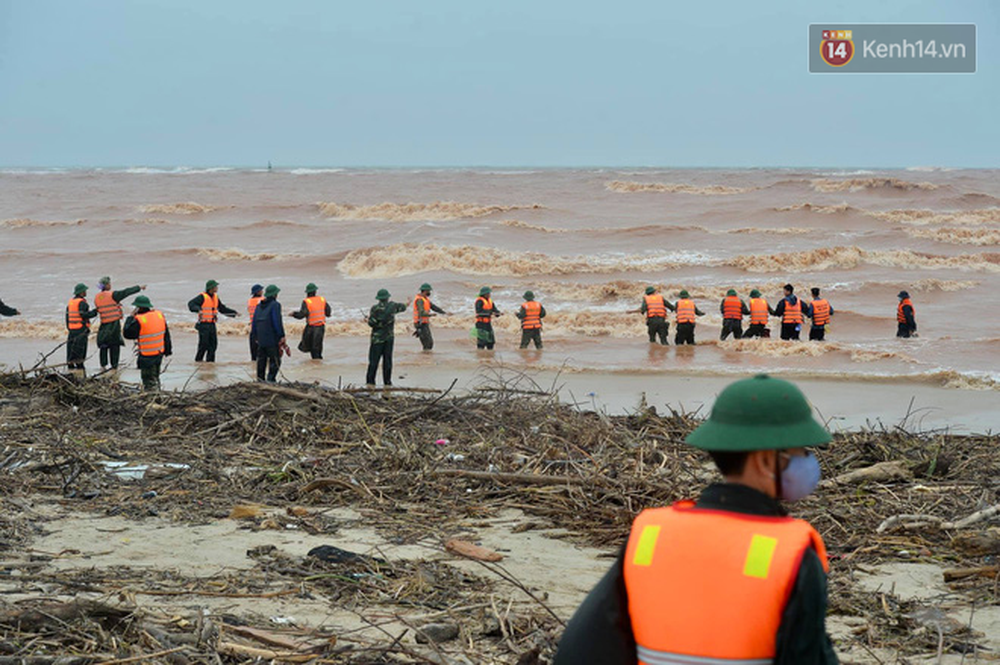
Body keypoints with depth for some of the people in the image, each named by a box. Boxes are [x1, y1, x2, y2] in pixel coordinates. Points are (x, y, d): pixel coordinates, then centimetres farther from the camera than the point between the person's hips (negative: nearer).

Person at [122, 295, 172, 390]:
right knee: (155, 378, 21)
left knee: (149, 381, 1)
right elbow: (166, 334, 9)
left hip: (147, 356, -7)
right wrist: (168, 349, 20)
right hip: (159, 353, 7)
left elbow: (127, 334, -11)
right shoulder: (160, 315, 1)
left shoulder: (139, 320, -20)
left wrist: (130, 317, -6)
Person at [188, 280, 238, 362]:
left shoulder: (215, 297, 14)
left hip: (212, 325, 7)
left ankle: (210, 360, 11)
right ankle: (198, 359, 5)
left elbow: (222, 309, 24)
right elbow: (191, 303, -20)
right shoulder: (202, 297, -9)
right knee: (204, 344, -7)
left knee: (213, 344, 4)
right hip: (204, 325, -7)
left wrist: (234, 312, 19)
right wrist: (198, 309, -38)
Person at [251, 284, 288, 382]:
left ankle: (260, 379, 14)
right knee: (275, 361, -3)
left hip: (261, 339, 7)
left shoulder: (259, 306, 14)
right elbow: (277, 322, -15)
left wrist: (257, 336, 22)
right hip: (272, 339, -7)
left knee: (261, 360, 13)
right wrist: (282, 336, -11)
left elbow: (254, 324, 16)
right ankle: (270, 380, -11)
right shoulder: (275, 305, -10)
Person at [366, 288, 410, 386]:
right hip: (389, 337, 3)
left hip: (377, 337, -3)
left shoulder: (375, 308, -11)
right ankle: (387, 381, 8)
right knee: (387, 359, 7)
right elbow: (401, 307, 23)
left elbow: (371, 323, -13)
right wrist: (406, 304, 45)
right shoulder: (392, 306, 0)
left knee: (374, 360, 0)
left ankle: (370, 381, -1)